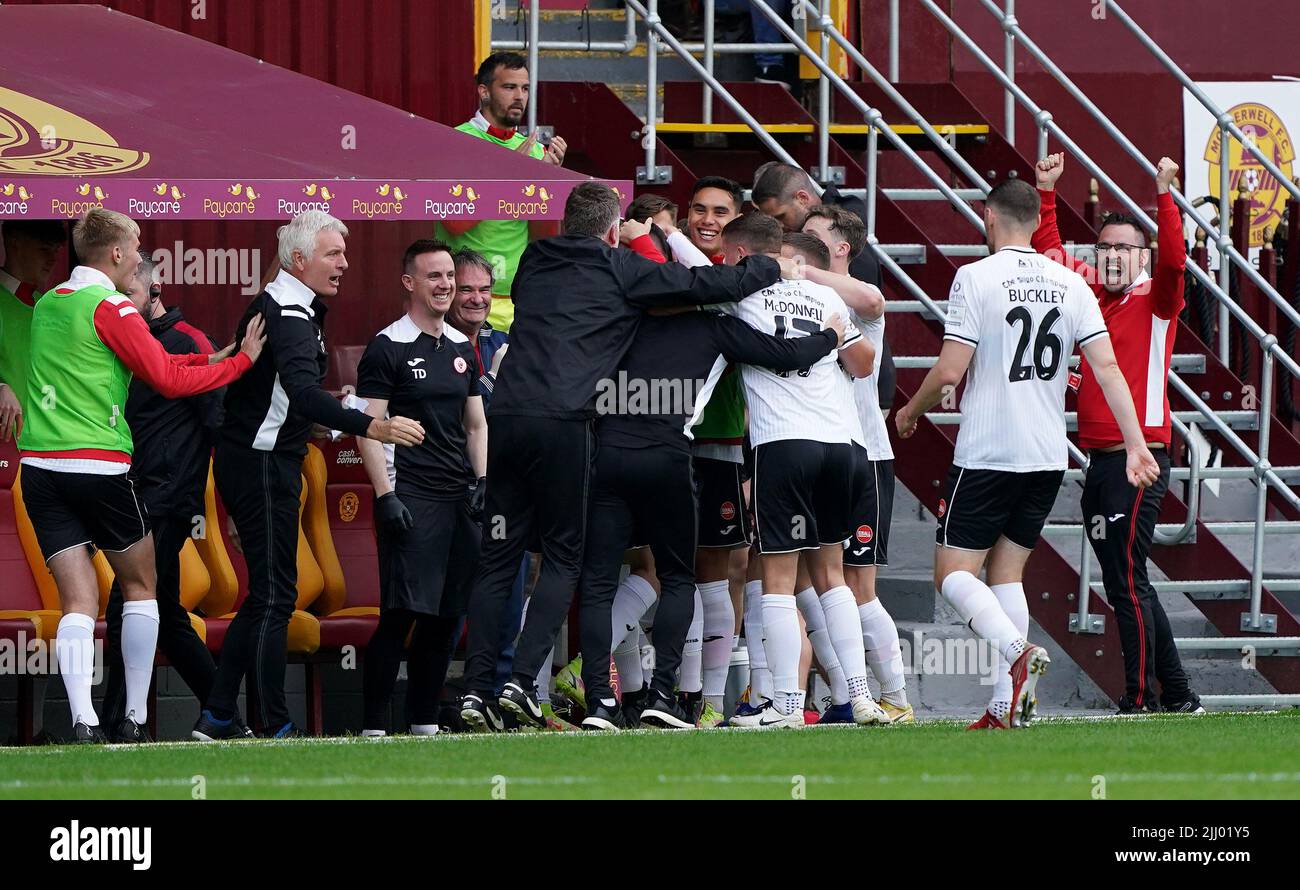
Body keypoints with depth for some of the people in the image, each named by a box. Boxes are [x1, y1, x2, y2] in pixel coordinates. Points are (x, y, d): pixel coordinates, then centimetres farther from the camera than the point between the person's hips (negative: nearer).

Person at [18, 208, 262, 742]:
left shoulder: (48, 304, 15)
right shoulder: (110, 308, -8)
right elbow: (168, 380, -11)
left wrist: (202, 360, 19)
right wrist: (241, 361, -1)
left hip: (39, 466, 6)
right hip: (99, 465, -6)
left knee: (78, 602, 1)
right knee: (140, 584, 12)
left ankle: (82, 719, -14)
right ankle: (135, 717, 9)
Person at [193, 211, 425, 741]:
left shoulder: (277, 306, 15)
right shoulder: (288, 316, -18)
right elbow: (303, 394, -35)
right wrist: (370, 427, -44)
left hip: (245, 462, 11)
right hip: (262, 466, -11)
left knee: (265, 596, 14)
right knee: (274, 597, -9)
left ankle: (217, 717, 16)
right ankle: (274, 728, -9)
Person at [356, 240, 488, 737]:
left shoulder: (461, 350, 17)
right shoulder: (387, 348, -4)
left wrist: (482, 482, 9)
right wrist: (385, 496, -15)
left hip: (458, 499, 7)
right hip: (410, 499, -7)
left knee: (447, 617, 6)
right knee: (402, 613, -13)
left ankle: (424, 723, 14)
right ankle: (373, 726, -10)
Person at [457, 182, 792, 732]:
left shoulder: (535, 263, 19)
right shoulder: (619, 270, 6)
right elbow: (708, 285, 8)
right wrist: (777, 268, 23)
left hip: (506, 417, 5)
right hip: (563, 423, -5)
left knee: (497, 559, 7)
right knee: (563, 557, 4)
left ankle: (476, 688, -1)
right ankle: (522, 681, -9)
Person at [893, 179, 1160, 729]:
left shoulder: (976, 278, -9)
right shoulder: (1069, 284, 5)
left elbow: (949, 371, -12)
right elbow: (1107, 367, -1)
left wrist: (911, 412, 7)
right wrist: (1135, 444, 1)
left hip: (987, 453, -5)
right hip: (1049, 455, 5)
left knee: (954, 572, 0)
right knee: (1006, 570, 14)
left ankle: (1017, 652, -26)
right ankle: (1006, 705, 5)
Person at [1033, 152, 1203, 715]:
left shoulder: (1155, 300, -2)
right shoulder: (1093, 294, 15)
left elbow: (1173, 260, -20)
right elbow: (1048, 252, 21)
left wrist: (1164, 197, -29)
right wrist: (1046, 192, 11)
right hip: (1099, 457, 8)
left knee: (1126, 581, -11)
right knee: (1128, 584, 11)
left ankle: (1140, 699, -10)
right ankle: (1177, 695, 18)